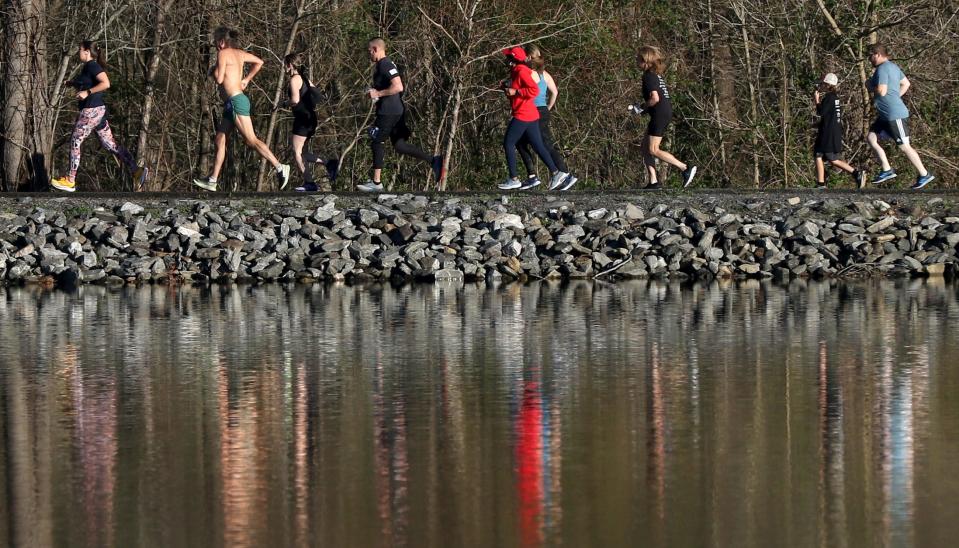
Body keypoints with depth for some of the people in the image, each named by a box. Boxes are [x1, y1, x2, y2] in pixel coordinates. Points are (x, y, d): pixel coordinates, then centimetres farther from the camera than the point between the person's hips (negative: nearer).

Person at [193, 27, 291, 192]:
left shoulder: (223, 54, -10)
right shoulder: (239, 53, 14)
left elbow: (219, 79, -17)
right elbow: (259, 62, 26)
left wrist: (213, 70, 4)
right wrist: (247, 79, 26)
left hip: (236, 101, -10)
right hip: (232, 103, 10)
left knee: (251, 140, -11)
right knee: (220, 139, 11)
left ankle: (280, 167, -14)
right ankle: (212, 181, 13)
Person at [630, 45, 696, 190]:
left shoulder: (648, 76, -13)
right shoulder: (657, 75, 17)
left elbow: (655, 98, -23)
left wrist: (641, 107, -7)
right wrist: (642, 107, 16)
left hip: (660, 113, -10)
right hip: (666, 112, 10)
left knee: (653, 150, -8)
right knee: (645, 146, 11)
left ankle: (685, 168, -13)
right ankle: (653, 181, 7)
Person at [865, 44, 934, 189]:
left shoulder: (882, 69, -17)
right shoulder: (893, 67, 14)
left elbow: (882, 91, -26)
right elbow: (906, 84, 21)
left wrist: (871, 87, -6)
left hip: (895, 116, -11)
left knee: (904, 146, -4)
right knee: (871, 138, 8)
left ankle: (924, 175, 4)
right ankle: (887, 170, 9)